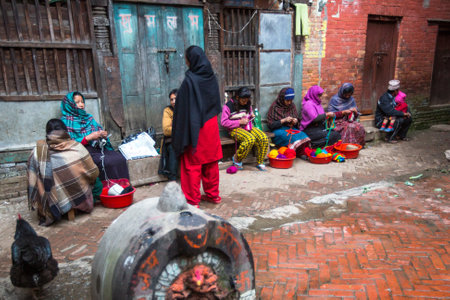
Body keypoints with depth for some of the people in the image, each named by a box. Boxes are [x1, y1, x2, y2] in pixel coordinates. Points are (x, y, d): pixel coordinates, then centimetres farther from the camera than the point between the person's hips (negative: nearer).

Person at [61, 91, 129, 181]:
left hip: (98, 147, 6)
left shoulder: (88, 117, 22)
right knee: (108, 162, -31)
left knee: (120, 158, -22)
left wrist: (104, 135, -1)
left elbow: (99, 129, 23)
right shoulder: (65, 121, 3)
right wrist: (89, 137, -16)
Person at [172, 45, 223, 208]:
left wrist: (180, 134, -11)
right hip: (211, 126, 7)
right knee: (211, 161, 16)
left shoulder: (189, 80, -18)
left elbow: (183, 108, -17)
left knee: (192, 164, 4)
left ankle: (193, 200, 12)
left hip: (194, 127, -7)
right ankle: (213, 194, 29)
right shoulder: (211, 77, 3)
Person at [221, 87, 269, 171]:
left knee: (264, 138, -22)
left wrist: (251, 116, 4)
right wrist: (239, 122, -16)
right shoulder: (228, 106, -5)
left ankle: (260, 163, -7)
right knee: (250, 139, -36)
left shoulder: (247, 105, 14)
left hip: (247, 127, 6)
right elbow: (223, 122, -11)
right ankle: (236, 159, -13)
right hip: (235, 129, -6)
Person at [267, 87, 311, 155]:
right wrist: (284, 120, -17)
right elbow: (270, 125, -7)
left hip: (291, 128, 4)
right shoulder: (275, 107, -5)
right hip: (278, 130, -4)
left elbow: (297, 119, 19)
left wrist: (296, 121, -6)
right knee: (291, 137, -37)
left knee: (302, 135, -29)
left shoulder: (292, 106, 10)